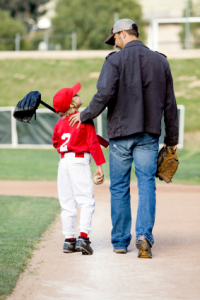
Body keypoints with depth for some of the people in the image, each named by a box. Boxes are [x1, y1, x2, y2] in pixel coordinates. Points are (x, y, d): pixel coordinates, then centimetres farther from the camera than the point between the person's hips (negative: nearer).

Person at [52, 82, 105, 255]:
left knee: (67, 203, 10)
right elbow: (93, 143, -10)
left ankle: (69, 240, 11)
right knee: (86, 201, -4)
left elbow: (55, 142, 24)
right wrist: (100, 166, -9)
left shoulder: (60, 123, 9)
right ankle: (83, 236, -17)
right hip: (80, 161, -6)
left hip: (63, 162, 6)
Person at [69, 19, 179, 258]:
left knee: (119, 188, 8)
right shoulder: (160, 61, 8)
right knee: (147, 185, 0)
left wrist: (84, 116, 1)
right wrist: (172, 139, 17)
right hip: (149, 134, 2)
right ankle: (144, 234, -18)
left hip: (121, 133, -2)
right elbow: (170, 103, 10)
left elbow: (104, 95, -16)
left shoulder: (115, 60, -5)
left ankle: (120, 241, 13)